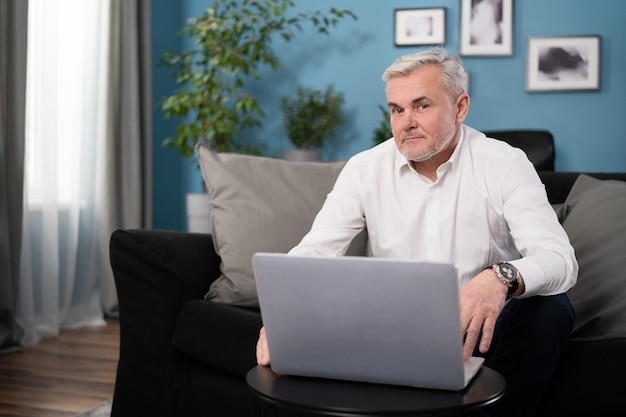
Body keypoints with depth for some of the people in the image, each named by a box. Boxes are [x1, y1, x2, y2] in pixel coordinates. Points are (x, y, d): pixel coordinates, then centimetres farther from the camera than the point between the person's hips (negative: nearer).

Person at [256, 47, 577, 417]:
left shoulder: (505, 165, -9)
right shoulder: (365, 169, -2)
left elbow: (560, 260, -20)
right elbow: (313, 251, -9)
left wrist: (501, 277, -44)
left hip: (480, 329, -1)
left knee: (550, 310, -29)